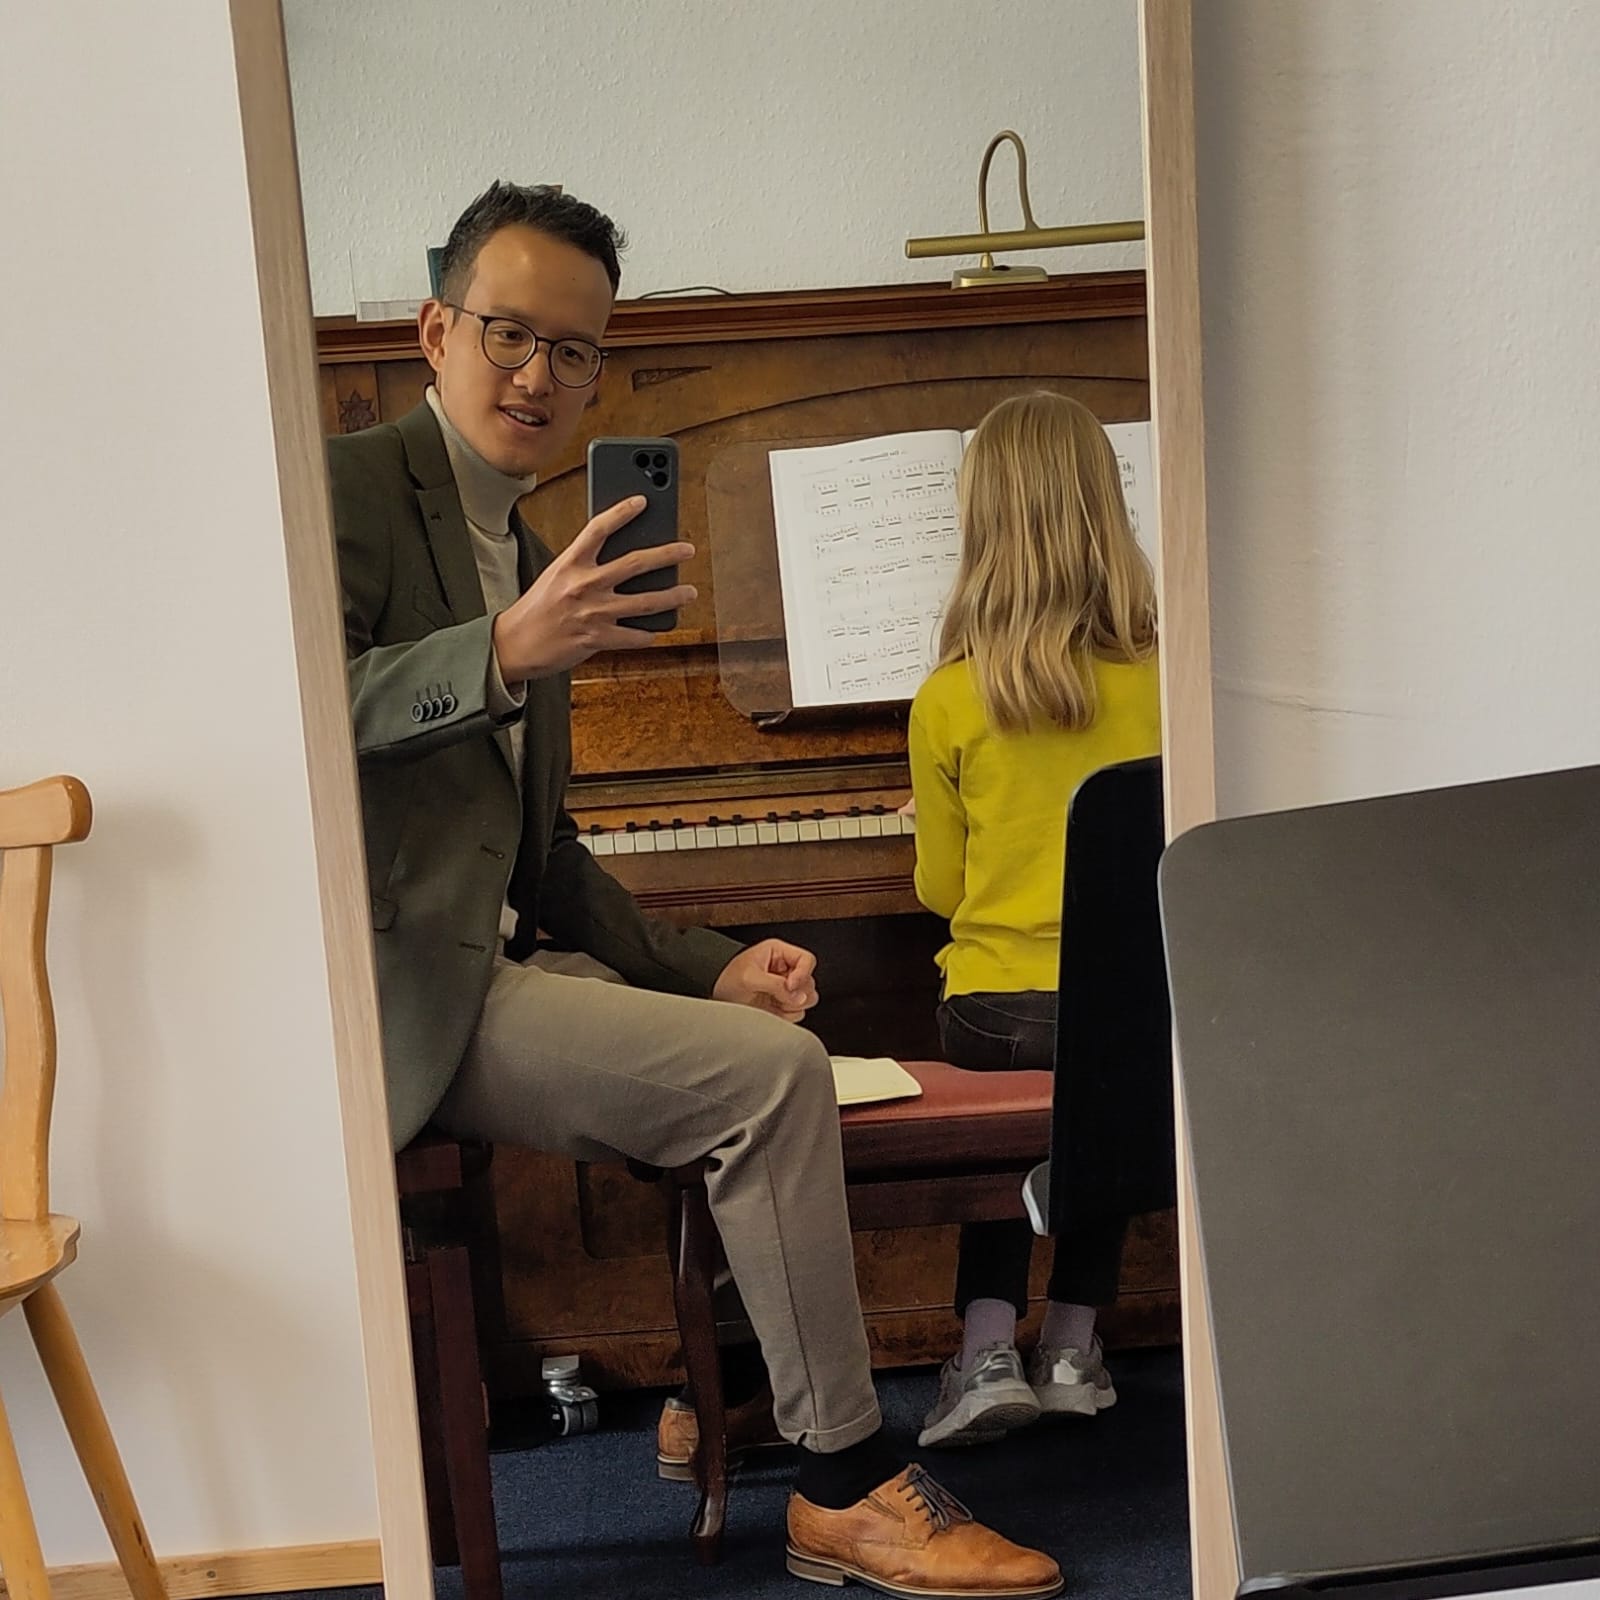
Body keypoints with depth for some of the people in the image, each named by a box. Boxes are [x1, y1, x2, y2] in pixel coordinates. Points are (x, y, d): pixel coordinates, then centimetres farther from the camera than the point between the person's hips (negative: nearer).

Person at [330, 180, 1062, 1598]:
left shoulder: (526, 559, 19)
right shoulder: (353, 489, -6)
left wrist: (712, 964, 5)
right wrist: (504, 658, -36)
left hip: (495, 959, 10)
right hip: (404, 989, -10)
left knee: (768, 1026, 13)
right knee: (773, 1071, -19)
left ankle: (727, 1385, 24)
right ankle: (847, 1485, -5)